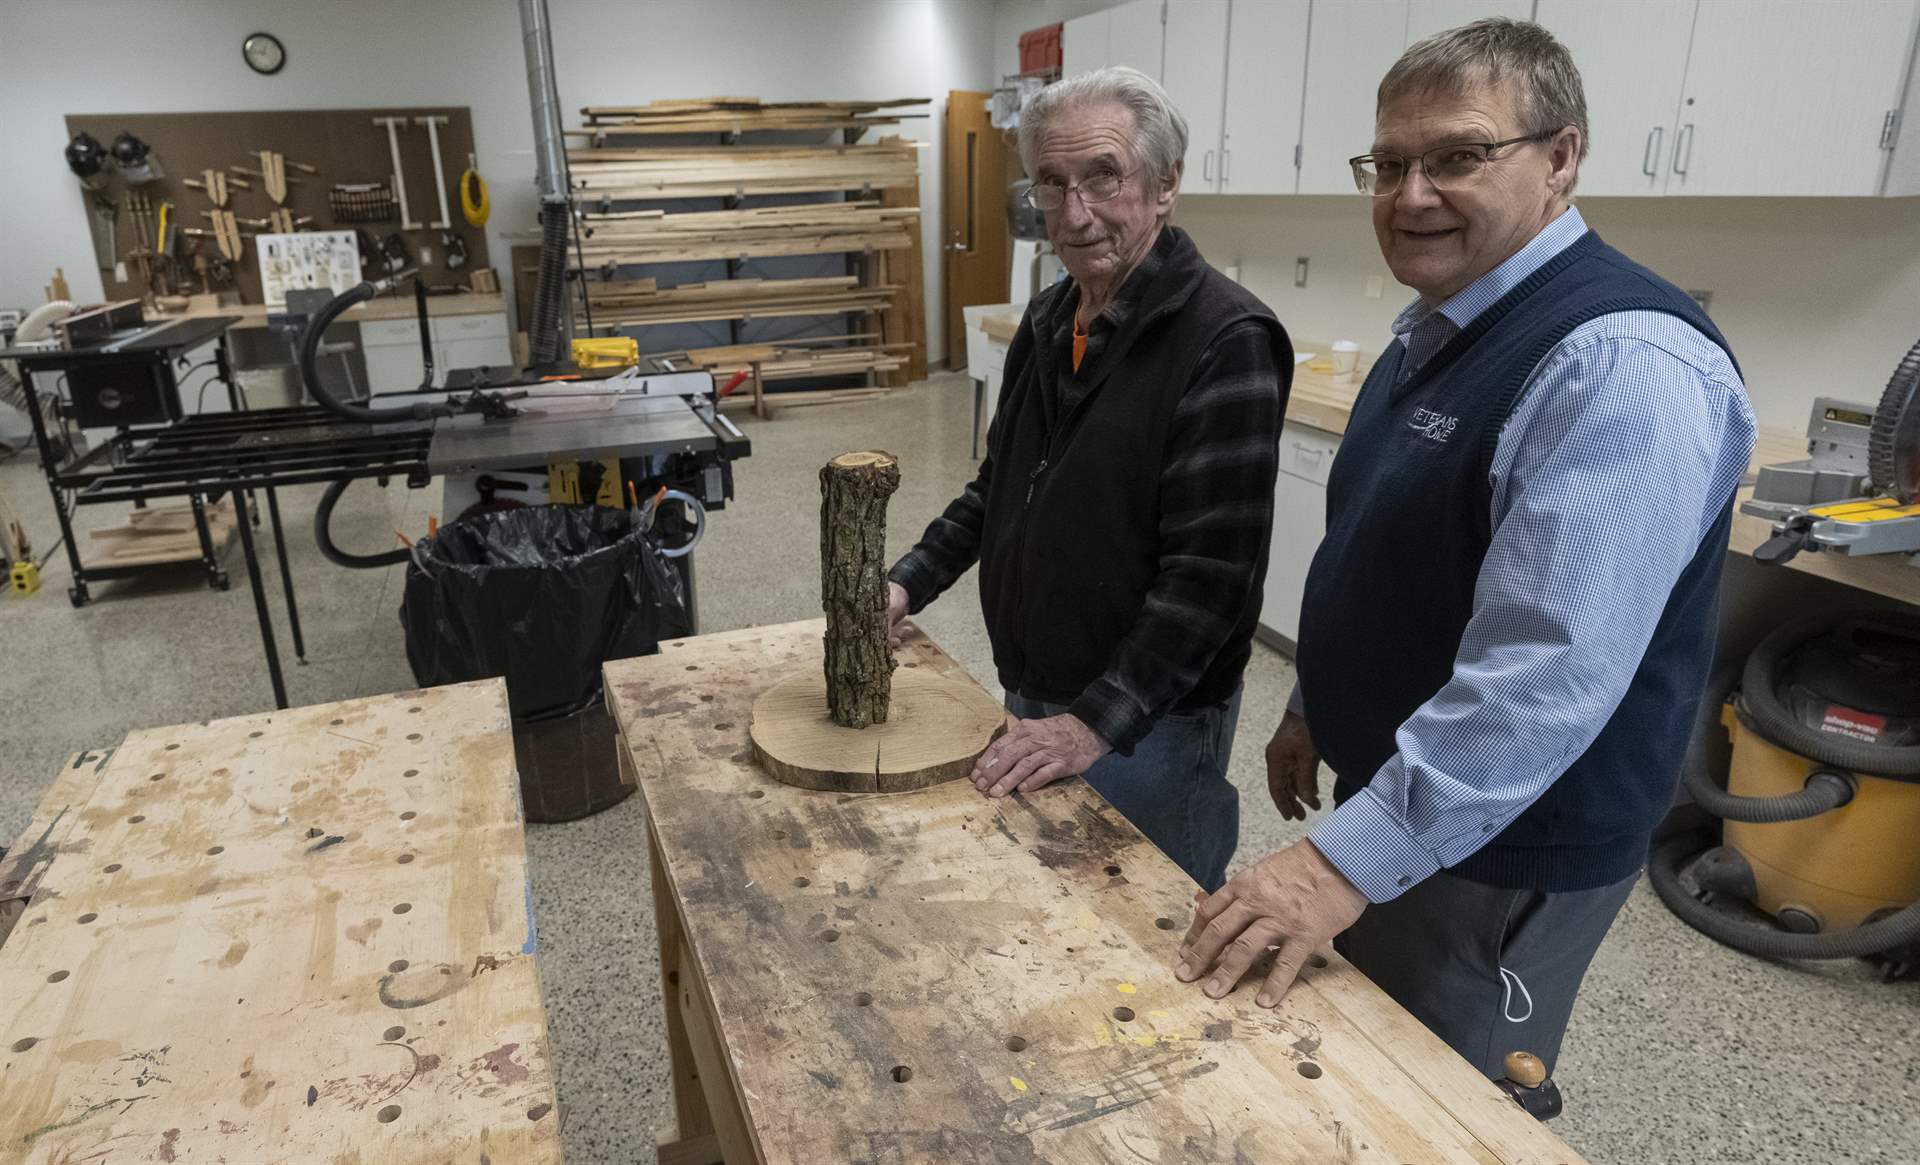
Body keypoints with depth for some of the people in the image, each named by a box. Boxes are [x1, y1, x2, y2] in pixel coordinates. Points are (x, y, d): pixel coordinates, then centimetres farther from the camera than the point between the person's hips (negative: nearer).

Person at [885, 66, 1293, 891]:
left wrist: (1096, 723, -25)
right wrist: (909, 582, 5)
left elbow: (1210, 574, -24)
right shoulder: (1048, 320, 5)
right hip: (1034, 704, 8)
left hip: (1149, 723, -7)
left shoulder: (1225, 342, -20)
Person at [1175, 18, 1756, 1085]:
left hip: (1498, 850, -8)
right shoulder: (1436, 328, 6)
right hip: (1388, 793, 9)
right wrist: (1315, 706, 17)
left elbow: (1548, 669, -33)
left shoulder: (1622, 363, -26)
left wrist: (1348, 858, -31)